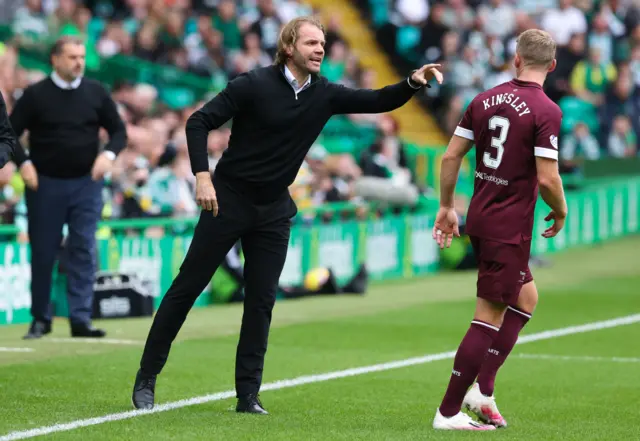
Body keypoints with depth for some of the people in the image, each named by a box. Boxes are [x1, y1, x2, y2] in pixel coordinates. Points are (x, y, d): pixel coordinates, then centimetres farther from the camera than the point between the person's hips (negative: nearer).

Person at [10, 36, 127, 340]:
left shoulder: (96, 93, 4)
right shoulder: (36, 95, -2)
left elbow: (118, 130, 9)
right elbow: (11, 132, 0)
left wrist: (109, 154, -10)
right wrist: (24, 163, -14)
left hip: (86, 182, 1)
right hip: (45, 183, -1)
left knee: (84, 251, -4)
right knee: (43, 251, 3)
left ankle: (81, 319, -3)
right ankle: (40, 319, 13)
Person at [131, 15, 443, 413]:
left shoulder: (324, 95, 1)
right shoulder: (255, 85, -14)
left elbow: (378, 102, 1)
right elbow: (199, 122, -13)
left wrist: (413, 83, -18)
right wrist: (203, 176, -22)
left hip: (274, 209, 5)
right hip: (228, 199, -5)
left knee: (262, 302, 1)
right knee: (188, 287, 0)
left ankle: (248, 394, 7)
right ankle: (147, 377, 10)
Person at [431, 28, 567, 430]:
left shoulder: (485, 100, 5)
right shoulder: (546, 111, -14)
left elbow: (451, 157, 6)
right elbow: (548, 178, -19)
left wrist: (447, 207, 17)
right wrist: (561, 212, 1)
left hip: (480, 217, 8)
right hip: (511, 227, -8)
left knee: (526, 299, 21)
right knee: (489, 318, -2)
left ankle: (482, 389, 16)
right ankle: (448, 412, 0)